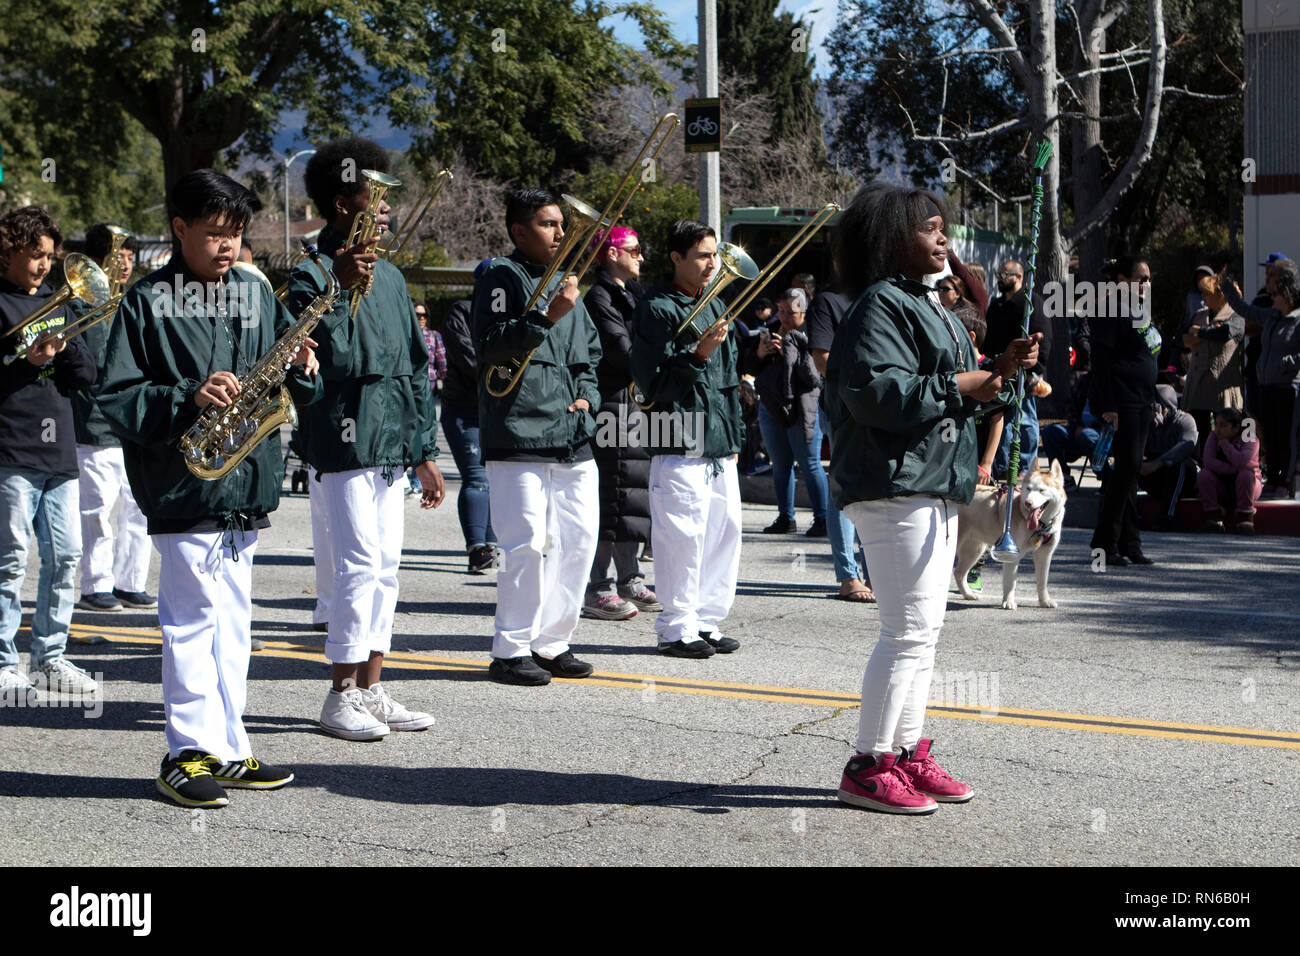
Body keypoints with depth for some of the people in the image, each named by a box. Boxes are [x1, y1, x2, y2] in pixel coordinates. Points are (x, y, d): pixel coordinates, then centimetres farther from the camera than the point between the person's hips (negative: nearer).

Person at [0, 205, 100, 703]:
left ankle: (49, 657, 18)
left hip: (59, 449, 7)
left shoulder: (56, 303, 17)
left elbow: (88, 375, 13)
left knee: (64, 555, 7)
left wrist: (67, 347, -6)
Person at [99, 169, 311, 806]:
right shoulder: (147, 301, -5)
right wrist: (188, 397, -21)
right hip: (182, 489, -6)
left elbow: (287, 384, 14)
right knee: (194, 618, -5)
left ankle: (227, 750, 19)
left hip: (245, 489, 6)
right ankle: (188, 754, 3)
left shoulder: (255, 294, 11)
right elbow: (116, 397, -9)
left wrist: (301, 369, -8)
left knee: (233, 620, 11)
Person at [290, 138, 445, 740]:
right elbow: (326, 358, -21)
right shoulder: (313, 273, -8)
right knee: (360, 563, -9)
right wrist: (340, 290, -30)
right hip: (345, 441, -8)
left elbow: (415, 367, 19)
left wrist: (424, 451, 16)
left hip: (391, 444, 8)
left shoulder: (389, 276, 17)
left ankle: (370, 688, 17)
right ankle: (341, 696, 0)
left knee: (385, 565, 9)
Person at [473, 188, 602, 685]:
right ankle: (511, 651, -2)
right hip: (519, 434, -8)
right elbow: (491, 345, -16)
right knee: (527, 542, -11)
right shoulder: (502, 276, -3)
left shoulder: (564, 281, 22)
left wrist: (587, 394, 13)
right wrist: (548, 316, -23)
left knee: (578, 540, 8)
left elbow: (590, 352, 30)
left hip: (572, 437, 8)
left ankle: (552, 643, 18)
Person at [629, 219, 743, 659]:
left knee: (724, 531, 8)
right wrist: (697, 354, -24)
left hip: (720, 445, 8)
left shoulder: (715, 305, 19)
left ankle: (706, 621, 18)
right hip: (679, 445, -8)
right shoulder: (656, 309, -7)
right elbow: (652, 382, -13)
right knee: (682, 536, -8)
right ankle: (677, 627, 1)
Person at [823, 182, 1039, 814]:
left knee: (923, 629, 14)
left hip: (936, 488, 11)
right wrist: (959, 386, -16)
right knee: (908, 631, -11)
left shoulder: (931, 308, 21)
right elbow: (877, 393, -23)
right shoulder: (879, 306, -11)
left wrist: (1002, 366, 6)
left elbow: (962, 388, 23)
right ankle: (868, 766, -4)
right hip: (894, 488, -10)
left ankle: (908, 751, 22)